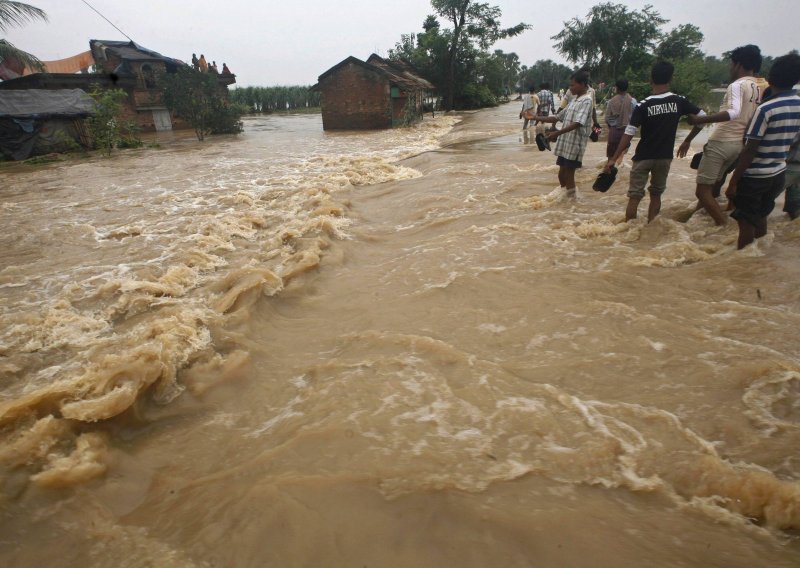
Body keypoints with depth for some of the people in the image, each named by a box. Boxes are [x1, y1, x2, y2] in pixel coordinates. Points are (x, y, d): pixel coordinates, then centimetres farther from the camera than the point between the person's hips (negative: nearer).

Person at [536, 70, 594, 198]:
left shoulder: (586, 101, -12)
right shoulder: (574, 100, 15)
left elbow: (577, 123, -24)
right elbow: (558, 117, 20)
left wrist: (556, 133, -33)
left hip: (574, 145, -8)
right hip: (565, 143, 8)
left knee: (569, 176, -2)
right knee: (562, 174, 14)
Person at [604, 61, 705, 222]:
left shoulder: (643, 105, -11)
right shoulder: (679, 101, -2)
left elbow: (629, 133, -17)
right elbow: (702, 117, 3)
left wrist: (614, 158, -15)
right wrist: (687, 142, 14)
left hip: (643, 157, -3)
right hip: (665, 157, 3)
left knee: (634, 196, 3)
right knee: (656, 194, 17)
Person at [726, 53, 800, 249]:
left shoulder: (765, 109, -18)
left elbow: (750, 150, -19)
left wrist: (733, 181, -15)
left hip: (754, 176, -7)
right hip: (778, 174, 7)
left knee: (747, 224, 2)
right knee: (761, 220, 21)